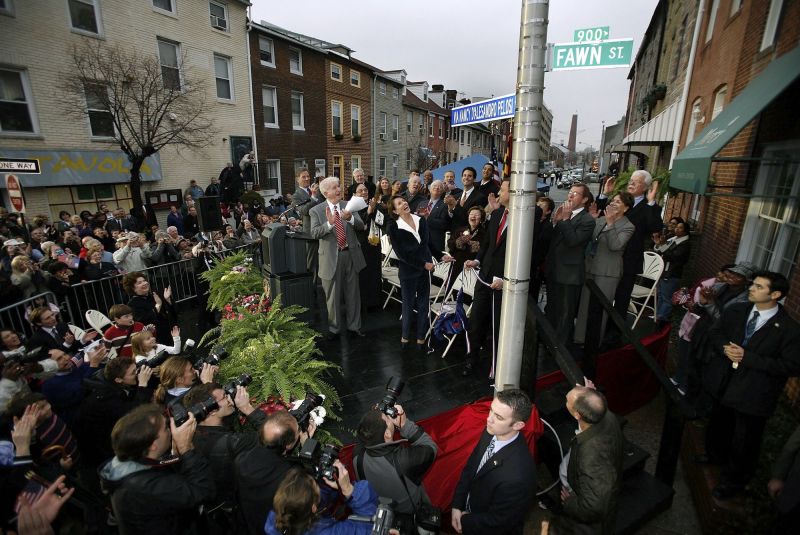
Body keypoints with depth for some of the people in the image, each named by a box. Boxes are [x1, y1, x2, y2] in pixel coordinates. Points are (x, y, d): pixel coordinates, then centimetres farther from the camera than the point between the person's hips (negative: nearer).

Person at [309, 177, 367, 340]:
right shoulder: (316, 211, -3)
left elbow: (361, 226, -3)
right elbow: (314, 234, -13)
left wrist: (350, 218, -23)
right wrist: (329, 223, -29)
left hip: (351, 254, 3)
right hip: (331, 256, -2)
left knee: (353, 293, 12)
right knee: (333, 295, 10)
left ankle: (354, 325, 29)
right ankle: (334, 328, 29)